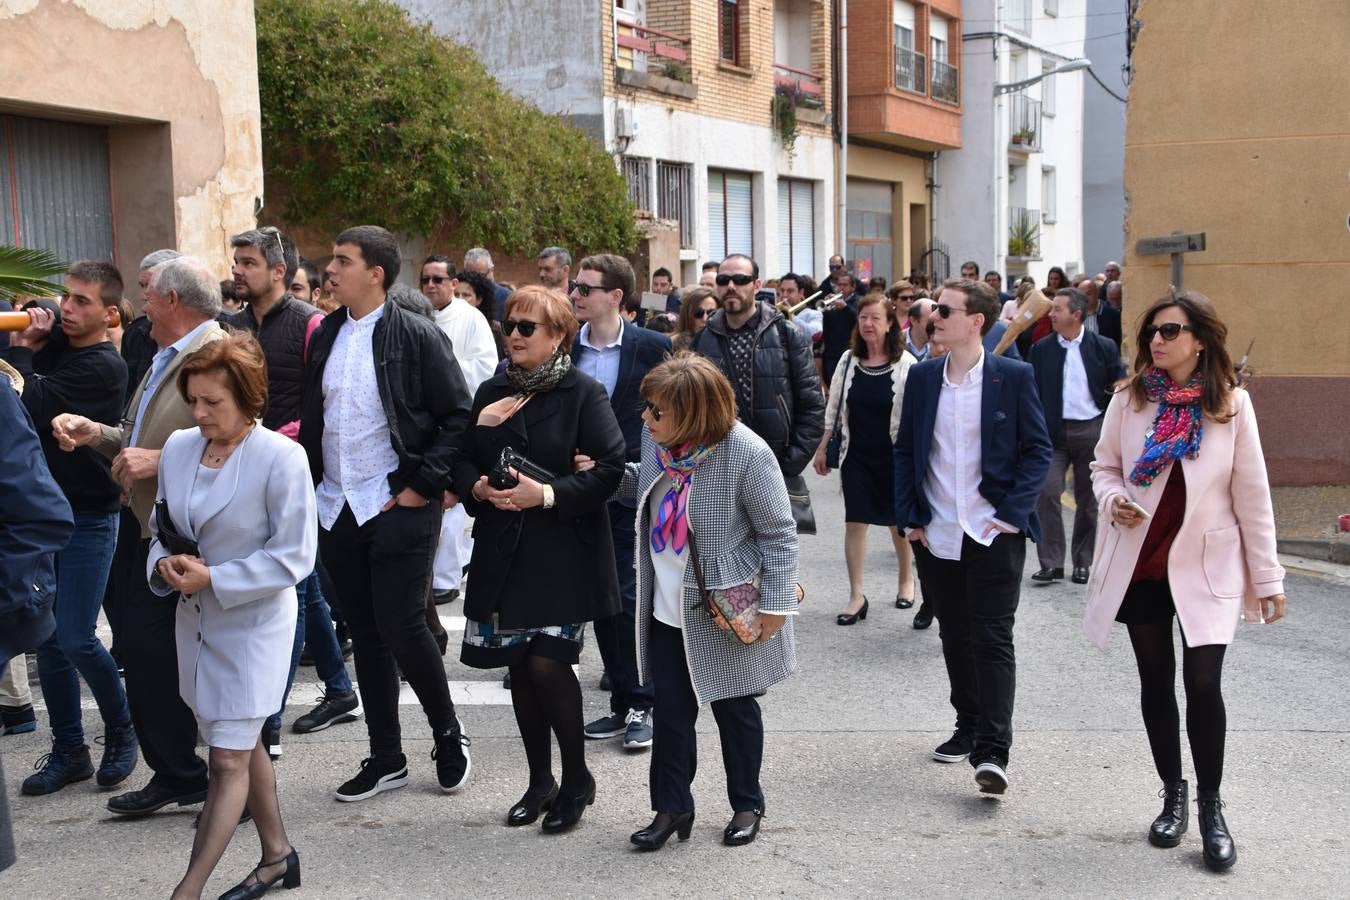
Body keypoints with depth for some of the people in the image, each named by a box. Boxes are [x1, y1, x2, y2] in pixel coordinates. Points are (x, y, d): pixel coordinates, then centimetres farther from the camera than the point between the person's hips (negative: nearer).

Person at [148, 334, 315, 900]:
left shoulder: (281, 458, -18)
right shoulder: (179, 448, -1)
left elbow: (293, 557, -17)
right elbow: (162, 528, 11)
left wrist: (212, 578, -20)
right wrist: (164, 564, -11)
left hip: (252, 624, -7)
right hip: (196, 618, 7)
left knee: (228, 760, -3)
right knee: (244, 745, 19)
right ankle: (277, 855, 36)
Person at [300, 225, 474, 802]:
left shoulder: (417, 337, -8)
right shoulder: (324, 338, 11)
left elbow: (458, 415, -8)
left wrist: (424, 485, -12)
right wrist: (312, 484, 9)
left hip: (398, 507, -6)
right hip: (336, 510, 6)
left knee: (402, 628, -7)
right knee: (365, 636, 11)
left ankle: (447, 732, 18)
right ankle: (386, 758, 21)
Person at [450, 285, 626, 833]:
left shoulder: (583, 393, -6)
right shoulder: (492, 393, 11)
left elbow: (610, 468, -12)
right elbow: (462, 458, 15)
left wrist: (548, 495, -20)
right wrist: (478, 488, -7)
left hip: (563, 552, -5)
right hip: (503, 554, 5)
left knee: (547, 664, -10)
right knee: (520, 666, 8)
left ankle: (577, 778, 12)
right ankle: (540, 781, 25)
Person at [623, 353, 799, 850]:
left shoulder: (746, 453, -23)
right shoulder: (655, 435, -5)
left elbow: (779, 532, -14)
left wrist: (777, 604, -13)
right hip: (667, 604, 5)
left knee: (734, 707, 11)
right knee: (670, 707, 8)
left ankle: (747, 805, 30)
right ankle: (672, 807, 22)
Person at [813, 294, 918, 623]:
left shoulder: (906, 364, -10)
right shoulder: (848, 361, 1)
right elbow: (833, 408, 8)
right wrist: (822, 448, 8)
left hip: (893, 456, -3)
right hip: (856, 456, 3)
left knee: (898, 521, 13)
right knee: (854, 522, 0)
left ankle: (906, 579, 36)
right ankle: (856, 596, 6)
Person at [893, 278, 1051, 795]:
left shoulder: (1014, 377, -4)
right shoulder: (922, 377, 7)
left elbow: (1037, 451, -1)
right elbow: (905, 450, 12)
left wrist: (1012, 514, -9)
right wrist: (910, 517, 3)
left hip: (994, 534, -4)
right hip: (936, 535, 4)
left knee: (992, 639, -6)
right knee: (955, 637, 14)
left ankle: (992, 752, -6)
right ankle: (969, 728, 30)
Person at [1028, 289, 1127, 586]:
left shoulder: (1104, 347, 0)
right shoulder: (1041, 349, 3)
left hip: (1092, 430, 0)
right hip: (1052, 431, 0)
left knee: (1087, 500, 7)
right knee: (1046, 492, -12)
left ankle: (1083, 563, 20)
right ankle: (1051, 563, -6)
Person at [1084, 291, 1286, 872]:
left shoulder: (1231, 404, -6)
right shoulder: (1130, 399, -2)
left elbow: (1251, 495, -3)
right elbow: (1104, 467, 10)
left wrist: (1266, 578, -2)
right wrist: (1112, 498, -14)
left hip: (1205, 565, -2)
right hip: (1140, 563, 2)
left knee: (1203, 683, -9)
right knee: (1156, 681, 11)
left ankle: (1211, 809, 10)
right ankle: (1173, 796, 29)